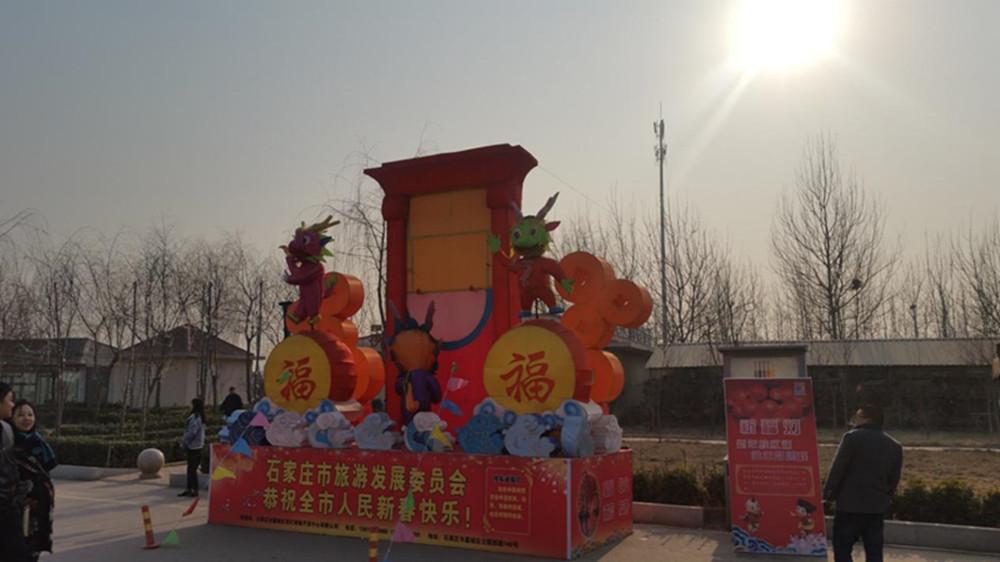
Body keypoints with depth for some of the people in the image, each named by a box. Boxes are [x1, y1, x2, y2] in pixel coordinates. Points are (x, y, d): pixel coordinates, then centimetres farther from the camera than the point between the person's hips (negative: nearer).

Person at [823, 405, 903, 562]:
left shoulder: (852, 437, -9)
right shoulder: (895, 446, 10)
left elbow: (837, 469, -11)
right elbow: (894, 479, 12)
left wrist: (828, 493, -1)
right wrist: (886, 498, 21)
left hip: (851, 505, -6)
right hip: (878, 506, 6)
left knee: (842, 549, 2)